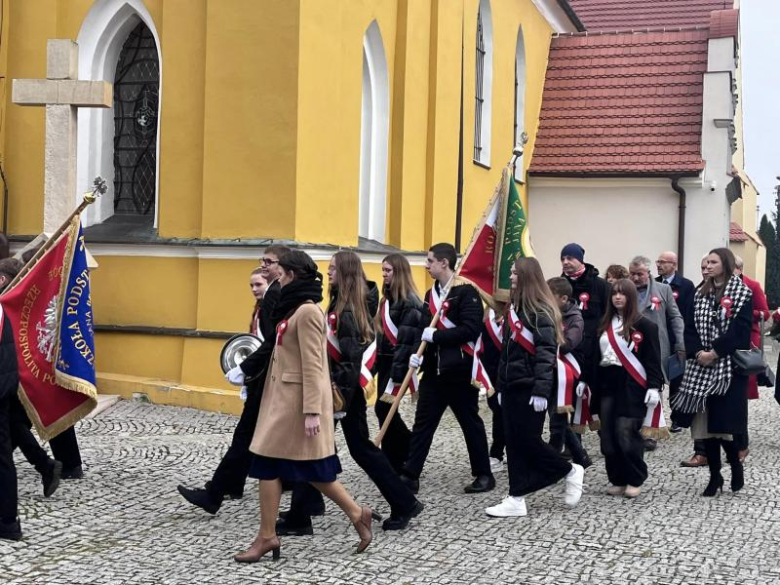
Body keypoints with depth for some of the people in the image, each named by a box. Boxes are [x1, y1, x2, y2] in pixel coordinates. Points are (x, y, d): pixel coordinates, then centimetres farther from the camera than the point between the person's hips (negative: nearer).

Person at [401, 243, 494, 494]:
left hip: (460, 371, -7)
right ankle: (410, 475, 10)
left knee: (470, 423, 5)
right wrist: (417, 352, -4)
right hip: (433, 370, 7)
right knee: (423, 423, 6)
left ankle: (484, 475, 18)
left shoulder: (466, 292, -12)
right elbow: (424, 328, 15)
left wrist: (436, 336, -17)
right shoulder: (431, 294, 13)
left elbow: (471, 330, -21)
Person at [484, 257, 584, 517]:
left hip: (530, 388, -9)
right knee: (514, 443, 6)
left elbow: (546, 352, -20)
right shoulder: (516, 306, 14)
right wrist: (501, 384, 18)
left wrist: (541, 390, -25)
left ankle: (570, 471, 18)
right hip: (512, 386, 9)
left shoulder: (540, 310, -13)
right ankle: (516, 500, 9)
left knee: (528, 441, -3)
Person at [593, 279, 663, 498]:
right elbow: (595, 355, 17)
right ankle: (617, 480, 16)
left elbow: (653, 359, -6)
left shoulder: (644, 325, -3)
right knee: (608, 435, 3)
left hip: (632, 385, -6)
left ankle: (635, 480, 8)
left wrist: (654, 387, -14)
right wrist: (586, 380, 14)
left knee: (627, 434, -8)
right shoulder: (604, 324, 14)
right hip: (607, 383, 6)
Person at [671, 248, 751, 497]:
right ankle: (715, 476, 12)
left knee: (723, 423, -6)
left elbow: (740, 330, -11)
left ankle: (736, 465, 19)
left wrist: (715, 353, -17)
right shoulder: (700, 294, 13)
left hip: (729, 366, -5)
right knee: (704, 423, 2)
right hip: (701, 366, 5)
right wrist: (697, 352, -9)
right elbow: (691, 327, 7)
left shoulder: (742, 293, -2)